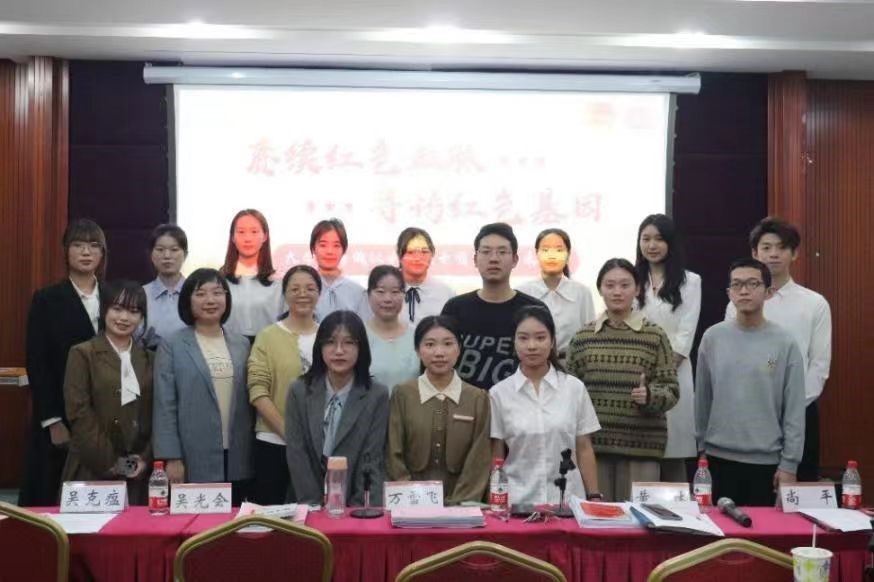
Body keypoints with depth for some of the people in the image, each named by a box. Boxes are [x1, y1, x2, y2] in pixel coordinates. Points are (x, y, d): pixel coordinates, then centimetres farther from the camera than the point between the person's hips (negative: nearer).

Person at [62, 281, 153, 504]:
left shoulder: (149, 359, 12)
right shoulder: (82, 354, 0)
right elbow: (79, 413, -7)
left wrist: (146, 458, -3)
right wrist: (107, 461, -10)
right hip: (93, 469, -3)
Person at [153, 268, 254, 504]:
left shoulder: (242, 344, 9)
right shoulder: (171, 346, -2)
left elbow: (248, 399, 11)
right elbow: (164, 406, -5)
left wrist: (253, 451, 7)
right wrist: (171, 457, -10)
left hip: (238, 460, 4)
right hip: (194, 461, -3)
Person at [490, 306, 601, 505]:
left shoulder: (574, 388, 1)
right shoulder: (499, 393, -1)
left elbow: (584, 450, 5)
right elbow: (496, 458, 3)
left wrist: (594, 498, 2)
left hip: (568, 500, 1)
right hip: (517, 501, 0)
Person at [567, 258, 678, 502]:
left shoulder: (655, 336, 2)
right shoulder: (583, 337, 7)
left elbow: (672, 390, -1)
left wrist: (649, 395, -20)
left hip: (641, 445, -1)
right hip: (592, 443, 2)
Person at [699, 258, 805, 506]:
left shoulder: (784, 342, -5)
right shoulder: (712, 337, 0)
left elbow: (794, 411, -4)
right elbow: (702, 400, 7)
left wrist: (789, 463, -7)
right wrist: (702, 448, 9)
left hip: (766, 460, -1)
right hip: (719, 457, 1)